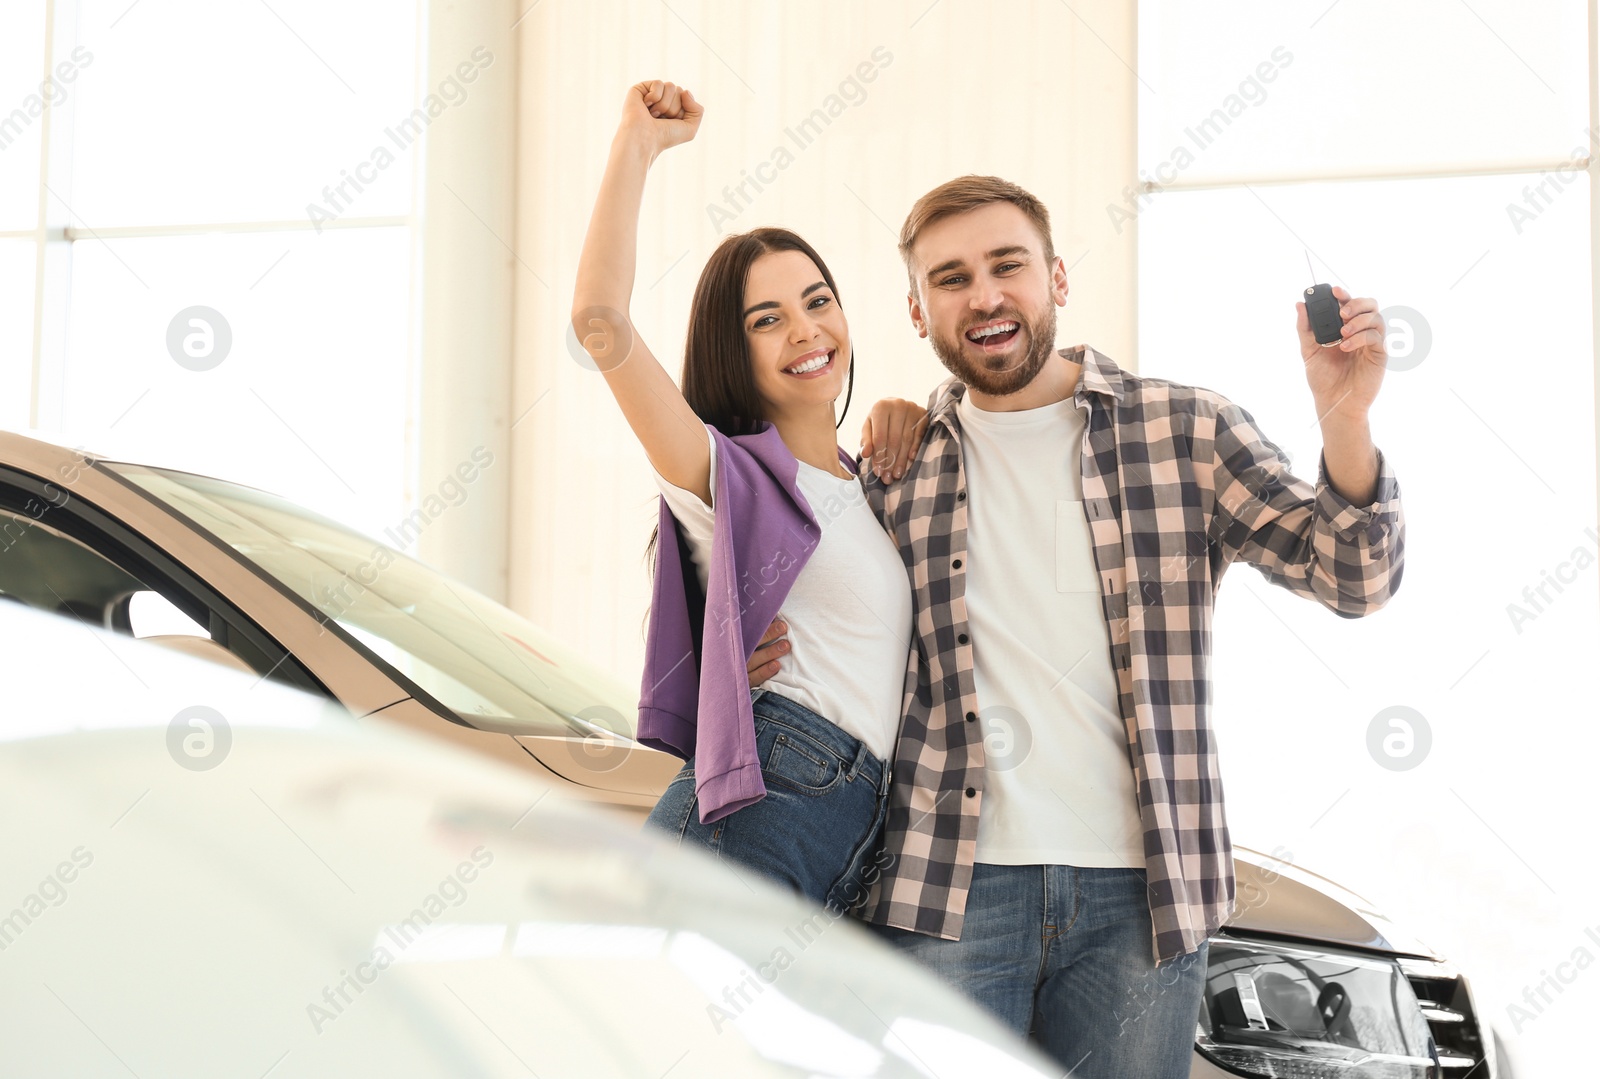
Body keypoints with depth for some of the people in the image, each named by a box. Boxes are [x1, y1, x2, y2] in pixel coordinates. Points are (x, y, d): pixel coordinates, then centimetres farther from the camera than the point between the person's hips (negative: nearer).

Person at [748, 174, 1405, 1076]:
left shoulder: (1188, 432, 4)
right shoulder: (895, 468, 8)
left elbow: (1354, 576, -2)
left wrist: (1345, 419, -19)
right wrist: (755, 647, -1)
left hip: (1141, 894, 0)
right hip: (948, 894, 1)